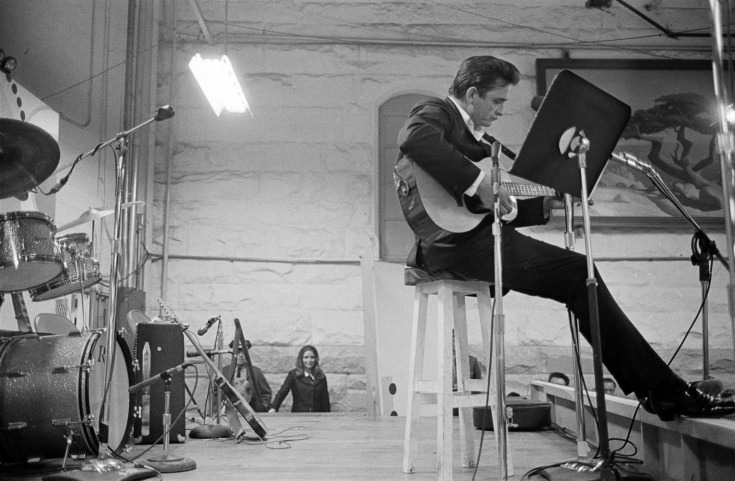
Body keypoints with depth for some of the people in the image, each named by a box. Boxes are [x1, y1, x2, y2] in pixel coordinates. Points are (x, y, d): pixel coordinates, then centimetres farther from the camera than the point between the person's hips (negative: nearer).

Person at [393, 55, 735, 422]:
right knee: (578, 273, -12)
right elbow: (415, 140, -26)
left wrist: (546, 204, 13)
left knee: (576, 274, 2)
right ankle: (664, 391, -6)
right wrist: (477, 182, -25)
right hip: (455, 240, -9)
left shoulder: (476, 138, 27)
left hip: (473, 238, 9)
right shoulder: (435, 112, 1)